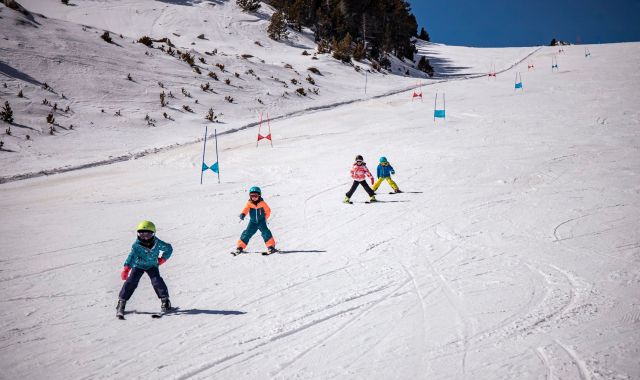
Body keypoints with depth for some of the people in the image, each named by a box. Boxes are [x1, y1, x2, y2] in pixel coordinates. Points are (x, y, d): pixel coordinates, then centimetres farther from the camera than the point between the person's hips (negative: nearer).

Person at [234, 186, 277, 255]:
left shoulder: (262, 203, -9)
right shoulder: (249, 203, -9)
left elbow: (268, 211, 3)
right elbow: (245, 209, -25)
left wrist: (265, 218, -4)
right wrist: (242, 214, -44)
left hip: (261, 221, -1)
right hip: (253, 222, 1)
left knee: (265, 232, -20)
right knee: (247, 233, -4)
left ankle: (271, 247, -13)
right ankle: (240, 247, 9)